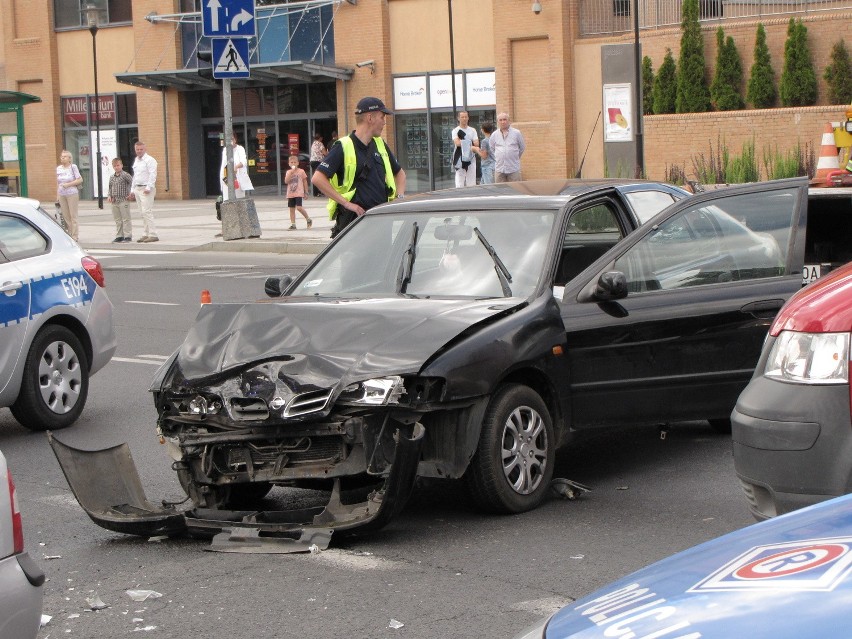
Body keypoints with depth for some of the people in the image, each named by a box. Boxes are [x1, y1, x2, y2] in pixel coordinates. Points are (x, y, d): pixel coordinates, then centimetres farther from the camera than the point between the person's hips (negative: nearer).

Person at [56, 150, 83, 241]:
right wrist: (57, 195, 12)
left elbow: (80, 180, -7)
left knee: (73, 216, -2)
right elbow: (58, 183, 16)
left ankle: (74, 236, 1)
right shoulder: (58, 168, 10)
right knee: (65, 216, 6)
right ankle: (69, 235, 13)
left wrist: (68, 184, -14)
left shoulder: (73, 167, -4)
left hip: (72, 194, -5)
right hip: (62, 195, 5)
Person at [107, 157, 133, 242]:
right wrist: (109, 196, 5)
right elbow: (110, 187, 19)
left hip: (124, 200, -7)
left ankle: (128, 236, 0)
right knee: (117, 220, 11)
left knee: (126, 219, -3)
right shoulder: (112, 177, 12)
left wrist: (131, 192, -14)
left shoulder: (125, 175, -8)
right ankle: (119, 236, 17)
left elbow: (133, 183, -10)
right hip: (115, 202, 7)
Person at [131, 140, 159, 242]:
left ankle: (153, 235, -14)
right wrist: (133, 190, 19)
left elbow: (152, 175, -15)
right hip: (137, 188, 9)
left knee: (147, 212, -14)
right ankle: (146, 234, 11)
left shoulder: (149, 160, -8)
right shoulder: (136, 161, 18)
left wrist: (148, 188, -22)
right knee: (143, 213, 8)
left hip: (146, 189, -9)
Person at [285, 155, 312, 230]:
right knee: (292, 209, 6)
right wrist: (291, 172, -14)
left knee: (299, 207, -17)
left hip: (299, 193, -4)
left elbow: (305, 182, 5)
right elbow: (286, 181, -7)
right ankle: (293, 225, 12)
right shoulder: (288, 172, 8)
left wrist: (306, 192, 4)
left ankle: (308, 219, 4)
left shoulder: (301, 171, 0)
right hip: (290, 194, 4)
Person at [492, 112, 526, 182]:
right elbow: (491, 148, 20)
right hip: (499, 169, 2)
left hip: (514, 169, -2)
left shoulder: (516, 133, 1)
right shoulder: (494, 135, 7)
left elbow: (522, 148, 11)